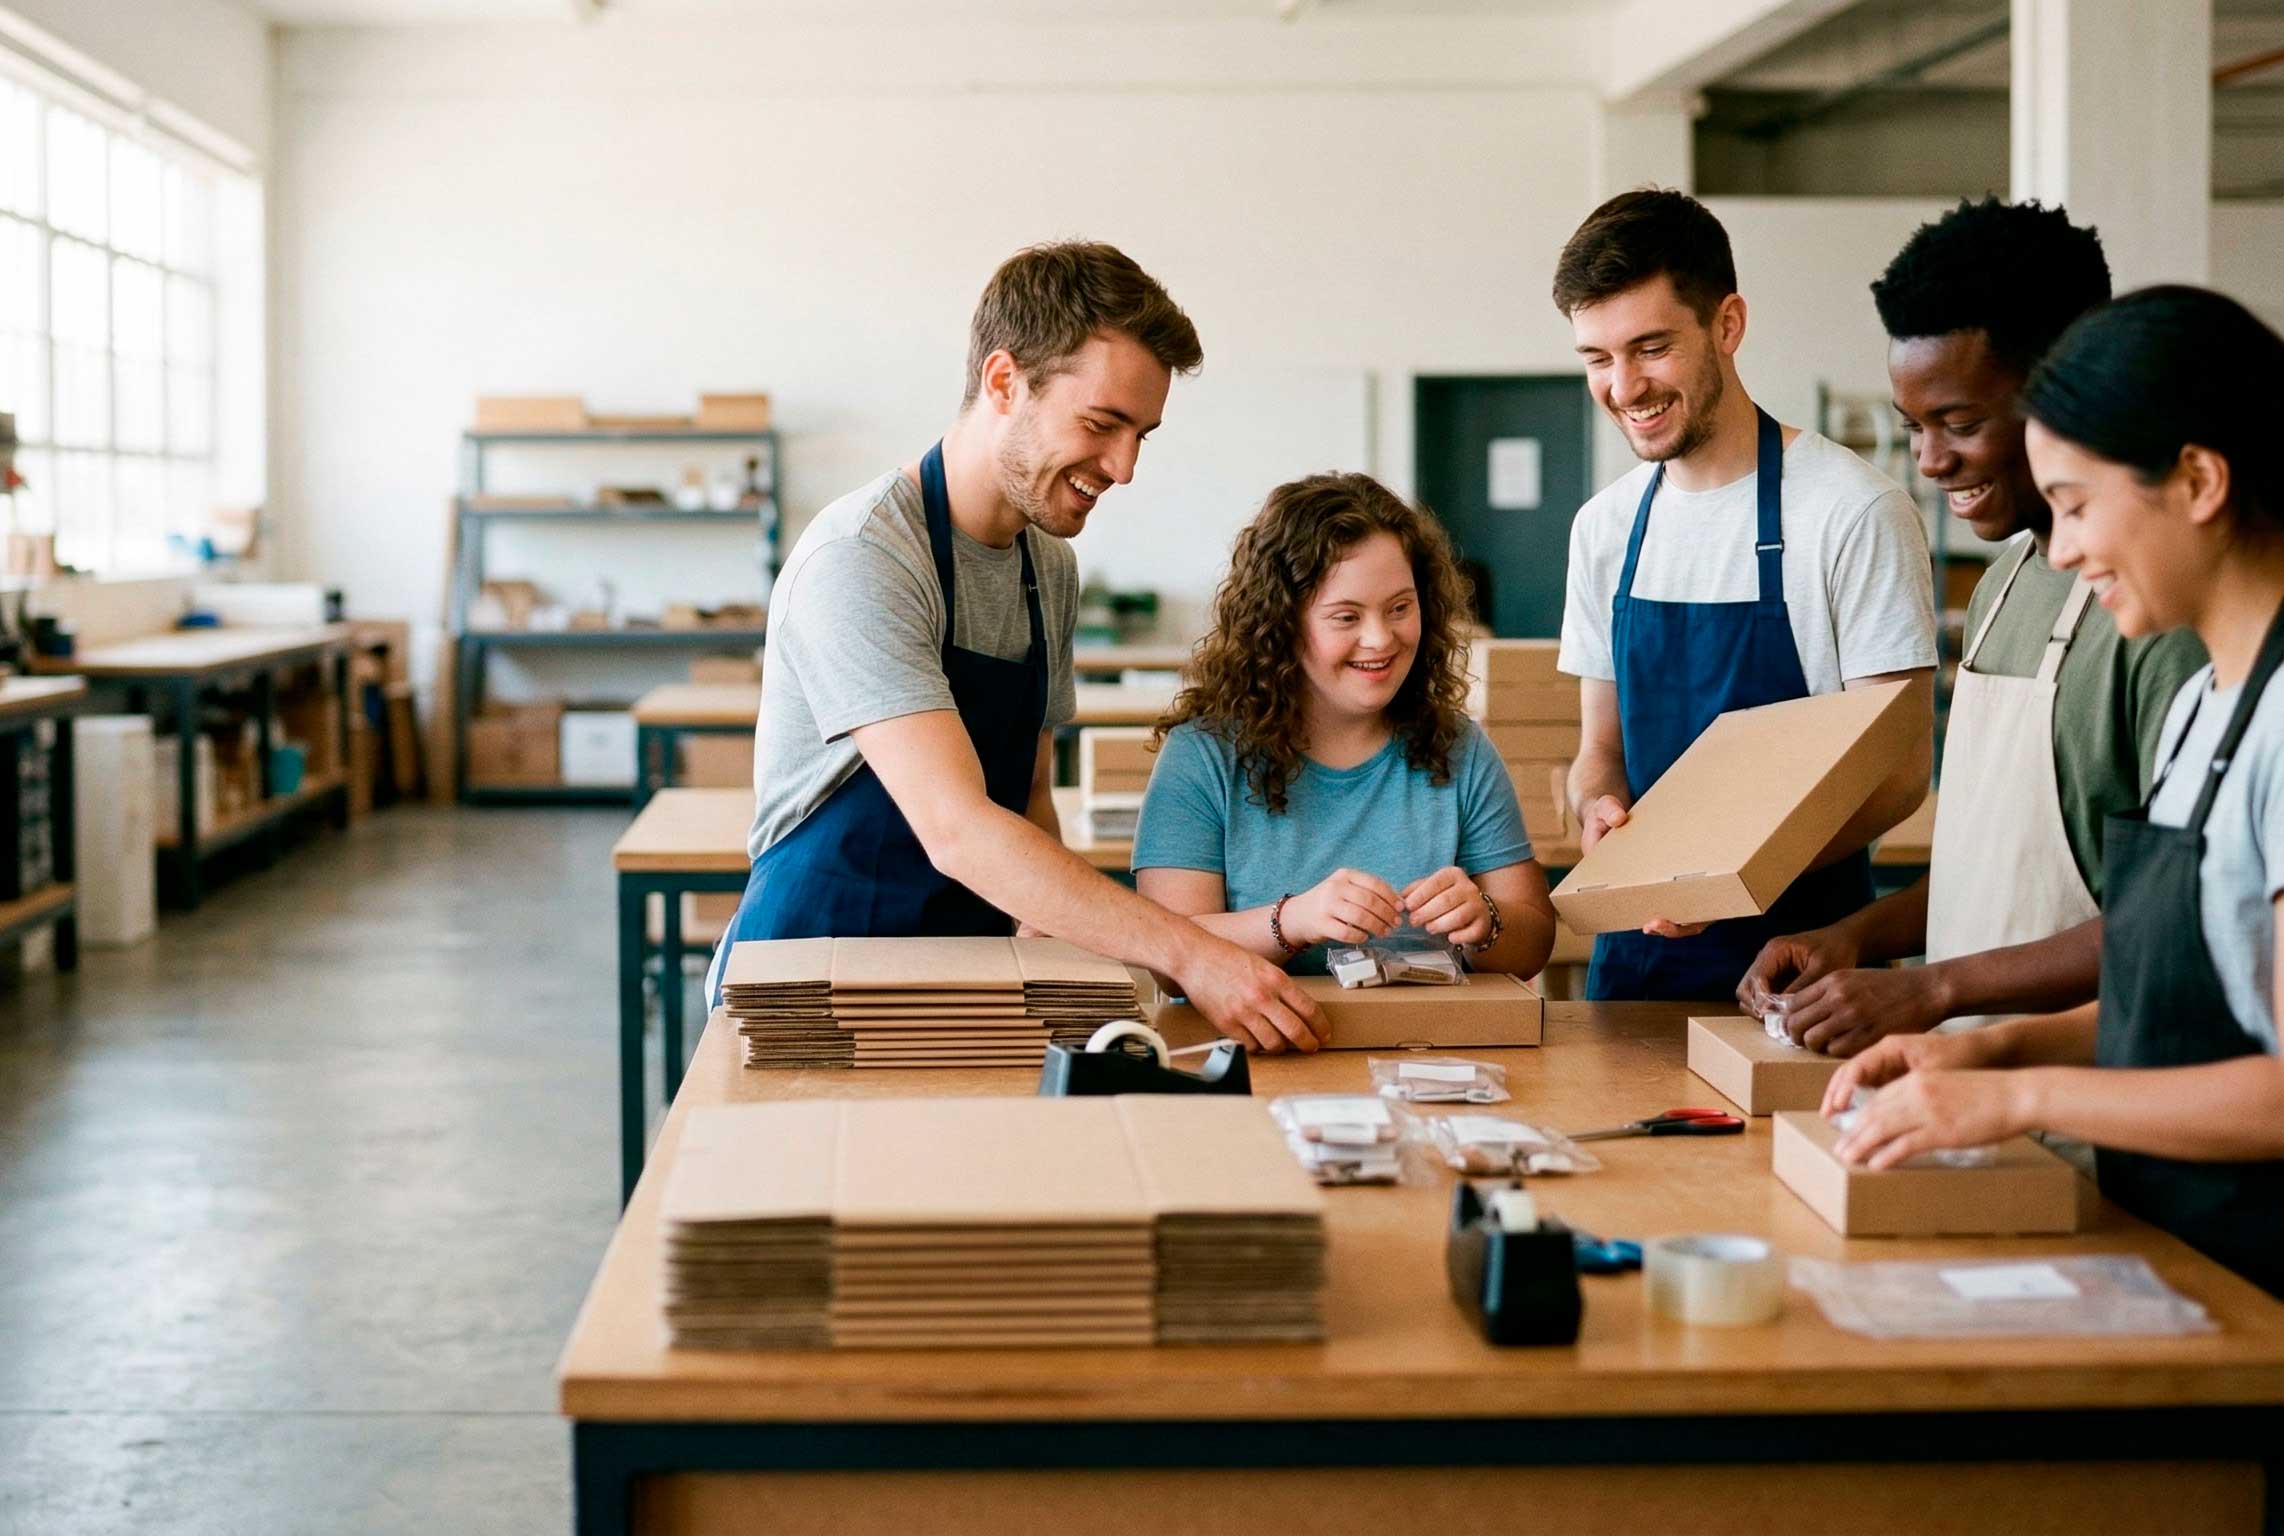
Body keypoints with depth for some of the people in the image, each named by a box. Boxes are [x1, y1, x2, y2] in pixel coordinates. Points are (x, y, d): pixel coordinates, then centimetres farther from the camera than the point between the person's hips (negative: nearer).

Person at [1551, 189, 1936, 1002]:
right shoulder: (1604, 528, 8)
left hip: (1800, 946, -5)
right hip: (1637, 948, 5)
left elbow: (1899, 767, -13)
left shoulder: (1854, 512, -12)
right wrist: (1597, 807, -9)